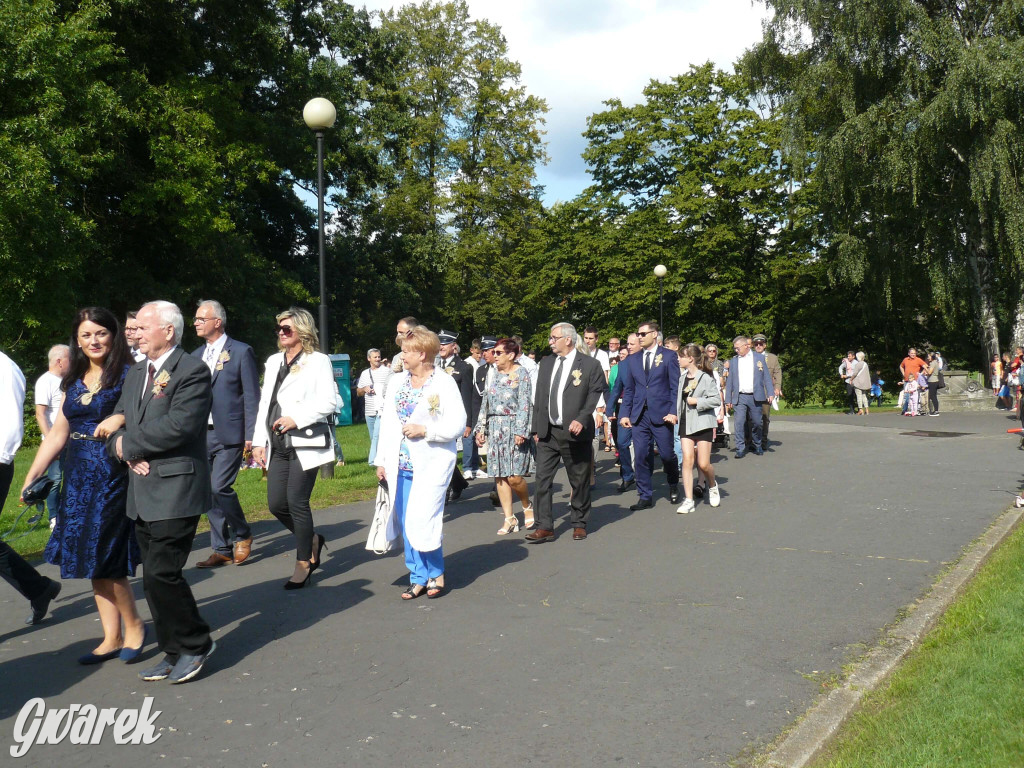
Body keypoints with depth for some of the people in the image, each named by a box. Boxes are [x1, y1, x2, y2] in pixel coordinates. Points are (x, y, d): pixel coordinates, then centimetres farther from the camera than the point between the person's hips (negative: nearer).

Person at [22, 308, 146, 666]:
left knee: (105, 559, -5)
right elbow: (57, 434, 13)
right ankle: (112, 638, 19)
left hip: (113, 475, -6)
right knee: (92, 559, 9)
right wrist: (31, 476, 9)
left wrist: (122, 418, -28)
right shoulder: (73, 381, 12)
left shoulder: (128, 375, -5)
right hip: (79, 478, 6)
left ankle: (133, 625, 16)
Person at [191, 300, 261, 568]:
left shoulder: (241, 352, -4)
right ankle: (222, 550, 16)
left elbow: (252, 396, -7)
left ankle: (242, 536, 11)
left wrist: (250, 435, -12)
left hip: (229, 434, -6)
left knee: (220, 488, -12)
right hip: (202, 434, 6)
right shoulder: (196, 356, 14)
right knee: (210, 492, 7)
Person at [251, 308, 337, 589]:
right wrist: (259, 441, 10)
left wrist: (297, 418, -19)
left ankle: (303, 564, 9)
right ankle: (312, 540, 29)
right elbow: (264, 403, 16)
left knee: (296, 502, -6)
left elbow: (329, 401, -10)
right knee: (276, 503, 3)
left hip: (305, 444, -6)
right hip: (277, 445, 6)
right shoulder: (273, 361, 17)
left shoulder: (318, 361, -2)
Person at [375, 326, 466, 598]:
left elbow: (457, 424, -9)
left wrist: (424, 430, -17)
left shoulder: (444, 384, -5)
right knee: (406, 525, 6)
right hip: (400, 464, 6)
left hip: (431, 464, -5)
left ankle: (437, 574, 11)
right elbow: (386, 423, 13)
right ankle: (419, 577, 19)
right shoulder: (397, 382, 11)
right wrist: (381, 461, 10)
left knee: (421, 523, -10)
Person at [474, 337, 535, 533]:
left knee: (514, 476, -11)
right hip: (495, 429, 6)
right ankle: (509, 519, 12)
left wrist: (520, 431, -17)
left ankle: (527, 507, 17)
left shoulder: (521, 374, -4)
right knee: (499, 476, 4)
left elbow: (524, 405, -10)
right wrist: (480, 428, 9)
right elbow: (485, 403, 14)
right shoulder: (494, 374, 12)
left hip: (514, 428, -6)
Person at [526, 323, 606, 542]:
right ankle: (545, 527, 6)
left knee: (579, 482, 7)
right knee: (542, 480, 0)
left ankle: (579, 524, 22)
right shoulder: (546, 363, 12)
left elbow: (595, 398, -8)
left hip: (575, 433, -4)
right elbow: (539, 398, 14)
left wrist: (582, 419, -22)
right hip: (548, 433, 5)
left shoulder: (590, 365, -4)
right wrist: (536, 428, 11)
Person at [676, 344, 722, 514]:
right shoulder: (683, 378, 9)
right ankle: (688, 500, -5)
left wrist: (697, 401, -16)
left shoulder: (706, 377, -9)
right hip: (686, 423, 5)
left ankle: (712, 486, 29)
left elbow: (717, 399, -12)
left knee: (703, 464, -4)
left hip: (703, 423, -5)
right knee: (687, 460, -6)